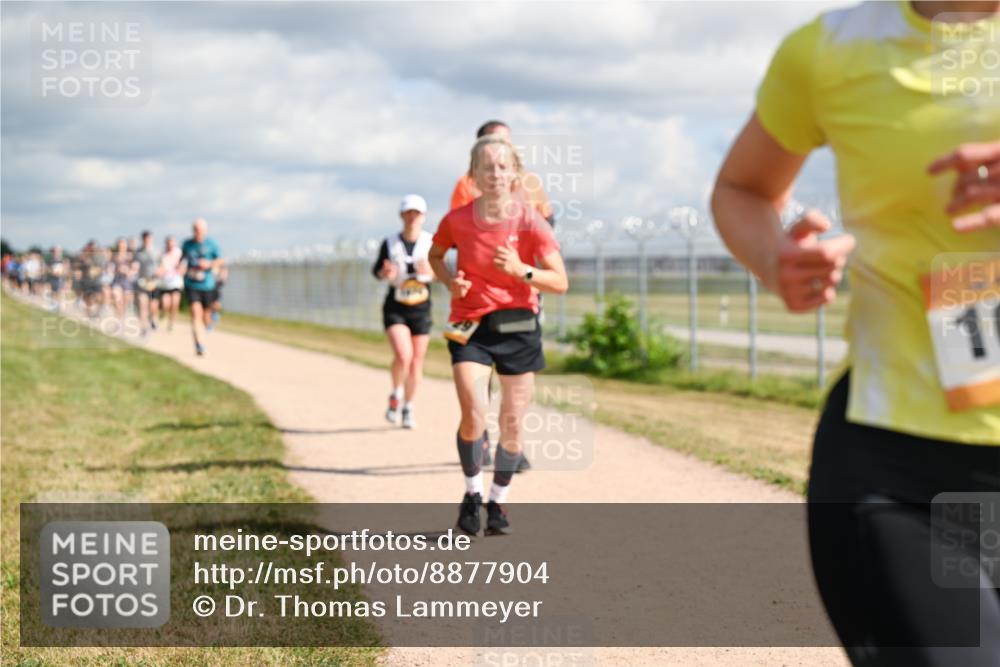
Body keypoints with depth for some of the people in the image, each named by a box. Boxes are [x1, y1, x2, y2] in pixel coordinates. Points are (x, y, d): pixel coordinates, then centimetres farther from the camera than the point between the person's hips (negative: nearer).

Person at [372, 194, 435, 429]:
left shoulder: (431, 242, -3)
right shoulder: (390, 243, -4)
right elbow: (377, 270, 7)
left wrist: (429, 271, -20)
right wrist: (385, 273, -16)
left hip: (421, 309, 2)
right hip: (396, 309, -1)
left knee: (416, 362, 5)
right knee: (403, 356, -20)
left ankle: (408, 407, 24)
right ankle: (396, 395, 7)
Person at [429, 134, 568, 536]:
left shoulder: (530, 222, -10)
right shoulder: (457, 221, -6)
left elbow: (560, 282, -11)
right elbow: (436, 254, 16)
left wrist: (521, 270, -26)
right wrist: (450, 282, -3)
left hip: (518, 325, 1)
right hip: (470, 326, -1)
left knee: (512, 422, 5)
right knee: (473, 414, -17)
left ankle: (498, 502, 25)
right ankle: (472, 493, 6)